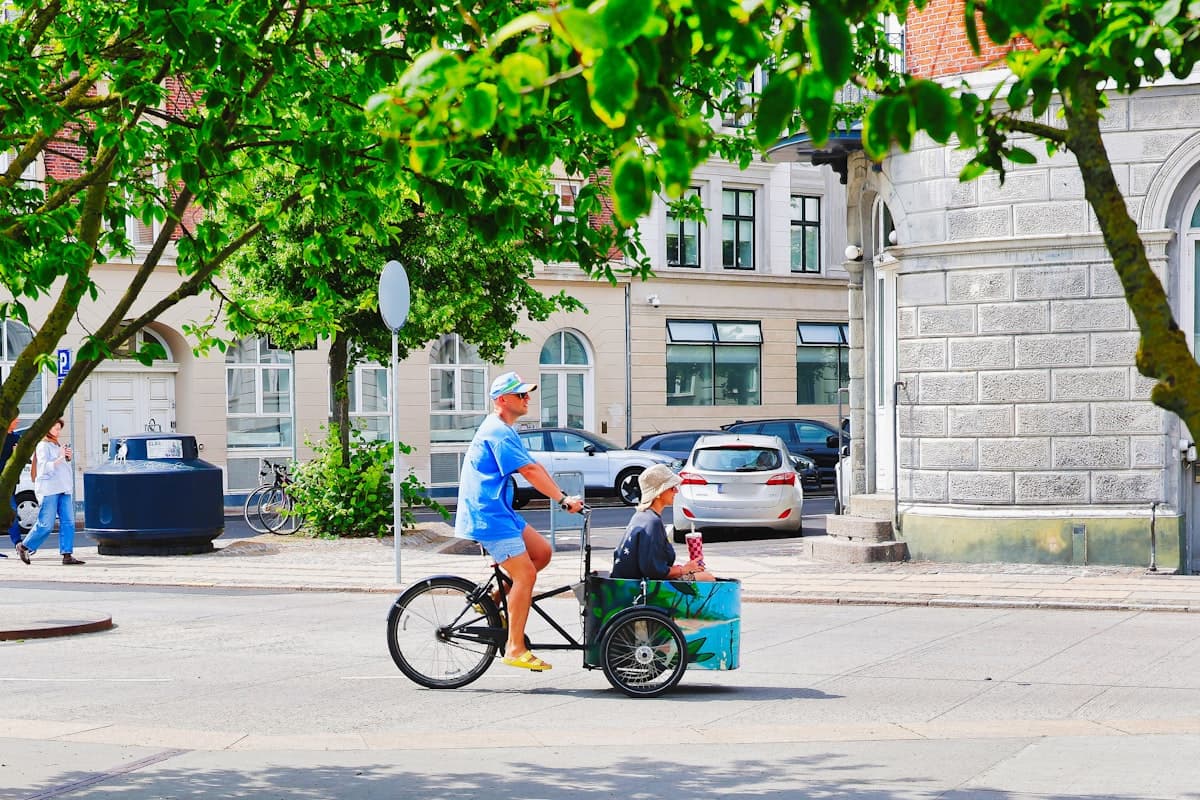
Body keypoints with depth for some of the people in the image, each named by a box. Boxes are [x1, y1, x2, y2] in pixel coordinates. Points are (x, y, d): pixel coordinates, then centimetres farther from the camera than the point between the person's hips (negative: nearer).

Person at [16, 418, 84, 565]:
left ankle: (67, 555, -4)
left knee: (68, 522, -3)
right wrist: (60, 458, -17)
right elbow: (45, 468, -15)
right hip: (48, 490, -8)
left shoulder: (58, 446, 21)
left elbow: (67, 469, 25)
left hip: (63, 490, 8)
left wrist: (68, 458, 7)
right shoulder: (43, 446, -4)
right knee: (46, 525, -8)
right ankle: (24, 547, 9)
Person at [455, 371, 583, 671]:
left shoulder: (505, 431, 17)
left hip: (500, 511, 10)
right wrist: (563, 500, -25)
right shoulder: (498, 432, -16)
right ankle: (515, 649, -9)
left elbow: (534, 467, 13)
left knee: (542, 552, 9)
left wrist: (563, 497, 5)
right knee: (525, 574, -12)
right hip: (488, 515, -10)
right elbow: (530, 471, -23)